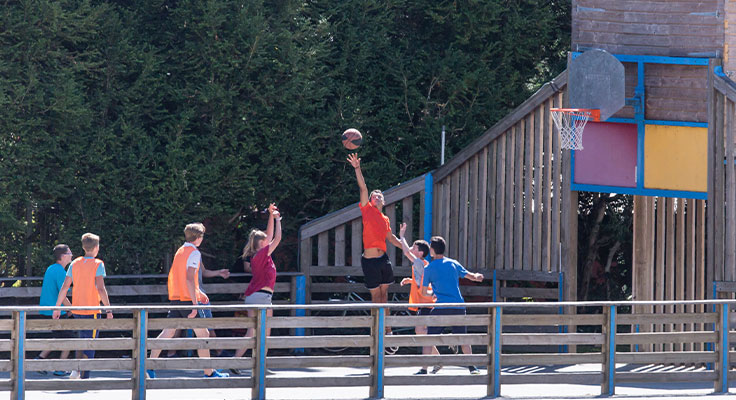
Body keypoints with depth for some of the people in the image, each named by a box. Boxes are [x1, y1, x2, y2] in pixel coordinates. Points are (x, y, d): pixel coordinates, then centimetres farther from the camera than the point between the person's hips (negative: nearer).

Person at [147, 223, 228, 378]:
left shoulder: (180, 251, 16)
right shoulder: (194, 253, -11)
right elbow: (190, 279, -19)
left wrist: (198, 292, 35)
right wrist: (195, 304, -21)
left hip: (175, 298, 8)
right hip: (188, 298, -8)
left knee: (168, 332, 3)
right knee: (203, 334, 2)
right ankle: (209, 372, 6)